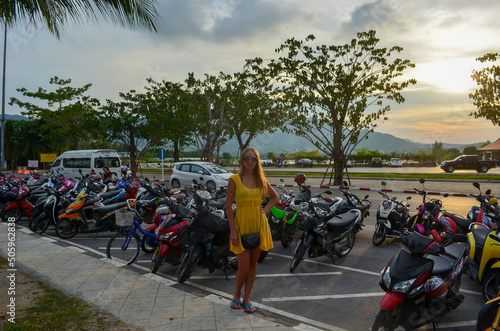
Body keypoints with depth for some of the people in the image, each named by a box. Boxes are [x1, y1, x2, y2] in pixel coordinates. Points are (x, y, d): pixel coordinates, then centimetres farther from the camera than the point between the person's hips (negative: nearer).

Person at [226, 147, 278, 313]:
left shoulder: (261, 180, 5)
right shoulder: (234, 180, -7)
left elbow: (275, 197, 21)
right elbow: (229, 206, -7)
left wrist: (266, 209, 4)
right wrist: (233, 231, -12)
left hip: (259, 225, 4)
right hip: (242, 225, -4)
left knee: (253, 264, 10)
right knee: (243, 267, -1)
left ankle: (246, 299, 25)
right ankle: (236, 295, 26)